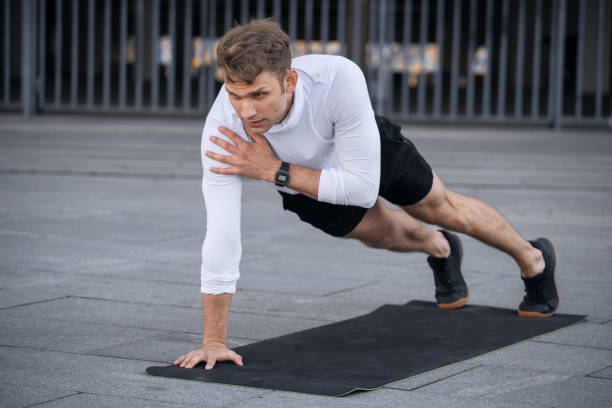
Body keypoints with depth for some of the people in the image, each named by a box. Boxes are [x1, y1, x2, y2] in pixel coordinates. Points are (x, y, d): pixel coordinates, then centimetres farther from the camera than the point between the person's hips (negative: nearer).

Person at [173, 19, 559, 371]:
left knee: (441, 207, 19)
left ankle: (534, 260, 47)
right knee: (381, 233, 20)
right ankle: (441, 250, 56)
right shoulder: (222, 127, -42)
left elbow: (364, 187, -39)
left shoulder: (338, 78, -47)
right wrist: (214, 340, -39)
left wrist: (274, 170, -44)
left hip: (367, 146, -1)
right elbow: (221, 233, -41)